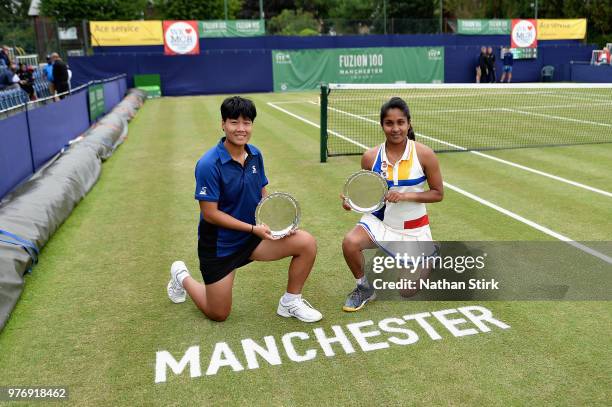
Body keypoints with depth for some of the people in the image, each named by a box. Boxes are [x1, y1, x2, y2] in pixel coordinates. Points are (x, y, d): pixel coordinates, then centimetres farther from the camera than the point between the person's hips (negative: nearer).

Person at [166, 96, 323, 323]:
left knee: (307, 243, -13)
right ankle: (181, 276, 35)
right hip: (219, 244, -5)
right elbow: (210, 213, -21)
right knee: (218, 315, 8)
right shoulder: (209, 164, -23)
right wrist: (253, 228, -22)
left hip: (253, 236, 5)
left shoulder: (255, 155, -3)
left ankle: (290, 302, 7)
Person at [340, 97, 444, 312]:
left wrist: (406, 196, -24)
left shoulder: (424, 155, -16)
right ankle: (365, 288, 0)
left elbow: (438, 194, -9)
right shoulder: (370, 157, -10)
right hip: (379, 221, 1)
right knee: (350, 243, -31)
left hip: (413, 228, -1)